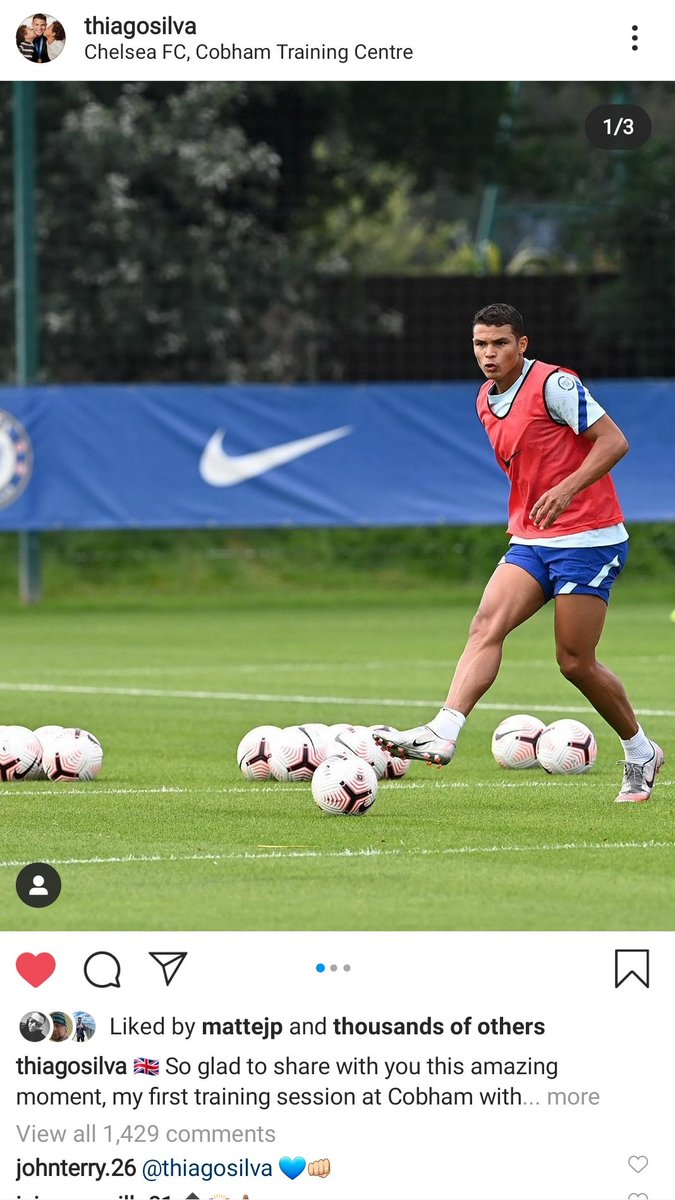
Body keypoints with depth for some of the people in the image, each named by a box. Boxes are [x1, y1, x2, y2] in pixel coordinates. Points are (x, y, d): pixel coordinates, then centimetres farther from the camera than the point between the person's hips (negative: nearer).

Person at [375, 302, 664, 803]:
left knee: (575, 662, -4)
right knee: (487, 625, -16)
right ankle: (443, 733, -30)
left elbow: (614, 441, -16)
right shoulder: (486, 402, 12)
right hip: (530, 542, 7)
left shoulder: (553, 384, -12)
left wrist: (567, 489, -26)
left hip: (588, 540, -7)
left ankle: (641, 752, 17)